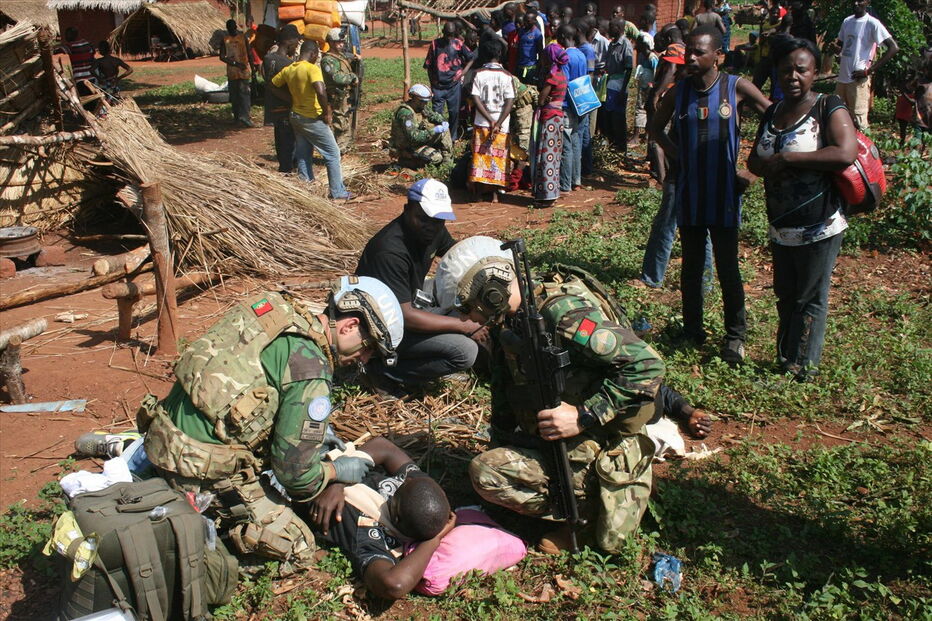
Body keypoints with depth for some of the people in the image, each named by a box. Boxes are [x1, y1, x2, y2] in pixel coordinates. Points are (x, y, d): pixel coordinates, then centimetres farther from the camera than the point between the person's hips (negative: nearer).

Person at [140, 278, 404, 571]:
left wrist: (316, 428, 19)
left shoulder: (280, 309, 3)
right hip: (204, 472, -8)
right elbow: (295, 472, -17)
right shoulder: (311, 370, -21)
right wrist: (337, 470, 4)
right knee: (299, 550, 0)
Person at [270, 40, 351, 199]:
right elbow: (320, 92, -34)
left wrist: (292, 99, 12)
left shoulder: (288, 70, 4)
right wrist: (327, 112, -20)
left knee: (303, 156, 16)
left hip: (296, 117, 8)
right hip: (313, 119, -8)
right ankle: (338, 192, 7)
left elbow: (272, 85, 15)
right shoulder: (312, 69, -19)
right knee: (333, 154, 4)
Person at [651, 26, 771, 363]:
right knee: (691, 265, 12)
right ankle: (692, 328, 25)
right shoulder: (678, 92, 0)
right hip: (689, 194, 3)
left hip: (724, 194, -3)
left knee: (728, 268, 3)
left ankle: (735, 335, 14)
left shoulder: (736, 88, -8)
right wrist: (676, 155, 0)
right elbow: (657, 128, 16)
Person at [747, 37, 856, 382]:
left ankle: (800, 369, 13)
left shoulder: (829, 108, -11)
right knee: (785, 295, 16)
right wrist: (768, 165, -10)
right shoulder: (773, 113, 10)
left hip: (819, 227, -7)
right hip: (780, 227, 7)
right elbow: (753, 161, 15)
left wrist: (786, 159, -21)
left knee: (809, 299, 3)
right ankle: (784, 359, 29)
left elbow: (846, 154, -26)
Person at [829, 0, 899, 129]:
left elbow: (894, 47, -15)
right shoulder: (847, 21, 12)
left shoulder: (872, 23, -9)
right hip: (842, 77, 8)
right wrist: (834, 47, 3)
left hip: (858, 79, -8)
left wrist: (869, 71, -17)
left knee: (858, 124, -7)